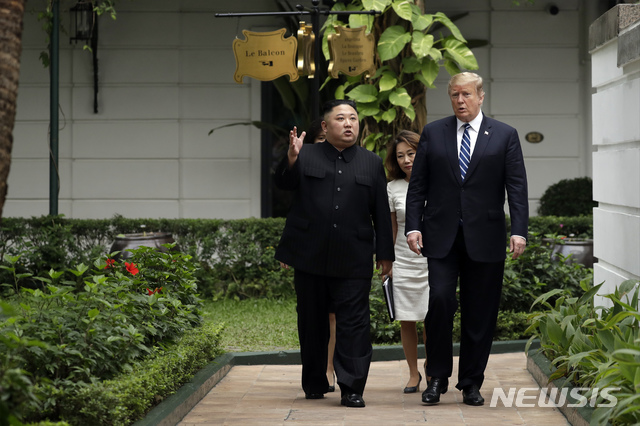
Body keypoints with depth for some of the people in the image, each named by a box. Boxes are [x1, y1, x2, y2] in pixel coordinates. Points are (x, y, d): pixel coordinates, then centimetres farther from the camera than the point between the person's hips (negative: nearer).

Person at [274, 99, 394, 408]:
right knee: (312, 323, 9)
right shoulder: (306, 156, 7)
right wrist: (291, 160, -30)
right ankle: (314, 385, 21)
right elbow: (283, 183, -9)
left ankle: (352, 389, -5)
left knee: (354, 323, -6)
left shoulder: (372, 163, 10)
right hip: (310, 257, 0)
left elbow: (381, 213, 9)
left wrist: (384, 253, 5)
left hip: (353, 261, 0)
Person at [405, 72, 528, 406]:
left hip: (484, 238, 0)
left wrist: (518, 231, -9)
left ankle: (471, 383, 14)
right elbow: (417, 185, 8)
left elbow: (517, 187, 2)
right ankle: (437, 377, 1)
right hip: (441, 237, 0)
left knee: (479, 314, 3)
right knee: (440, 299, -14)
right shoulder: (433, 133, 9)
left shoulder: (505, 136, 6)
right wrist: (413, 226, -3)